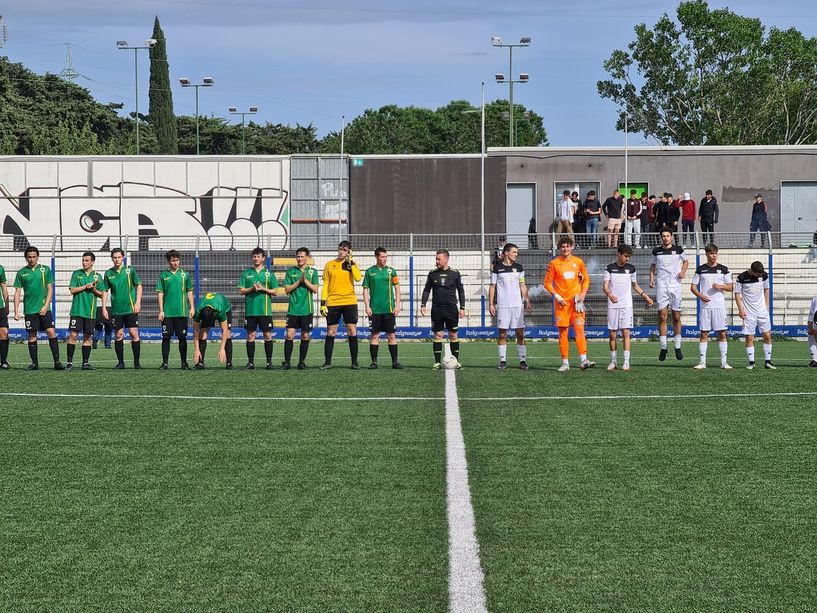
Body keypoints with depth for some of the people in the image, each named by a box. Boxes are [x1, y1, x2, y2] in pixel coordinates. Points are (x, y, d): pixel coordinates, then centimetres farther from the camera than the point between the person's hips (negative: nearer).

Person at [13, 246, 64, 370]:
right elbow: (17, 293, 6)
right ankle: (34, 363, 10)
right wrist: (16, 312, -1)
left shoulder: (45, 270, 5)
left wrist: (46, 306, -7)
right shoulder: (21, 273, 6)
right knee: (32, 336, 2)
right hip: (30, 310, 1)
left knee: (51, 333, -9)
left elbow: (50, 289, 5)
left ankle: (57, 361, -7)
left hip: (44, 309, -1)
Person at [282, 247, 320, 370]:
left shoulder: (312, 271, 5)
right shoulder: (291, 271, 7)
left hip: (307, 309, 0)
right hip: (293, 309, 0)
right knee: (290, 335, -6)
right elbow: (287, 289, 1)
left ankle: (302, 361, 13)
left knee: (305, 336, 4)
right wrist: (299, 281, -10)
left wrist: (305, 281, -14)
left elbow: (315, 289, -2)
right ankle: (287, 362, -2)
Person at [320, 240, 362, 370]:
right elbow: (325, 285, 8)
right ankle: (327, 362, 10)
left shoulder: (352, 264, 6)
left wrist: (351, 262, -12)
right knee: (330, 332, 2)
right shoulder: (330, 265, 8)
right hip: (333, 303, 1)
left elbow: (358, 278, -14)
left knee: (352, 332, -3)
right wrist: (323, 303, 1)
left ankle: (354, 362, 2)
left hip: (350, 302, -1)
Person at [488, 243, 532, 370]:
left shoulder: (519, 267, 10)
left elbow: (522, 286, 14)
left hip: (517, 304, 2)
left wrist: (527, 301, 5)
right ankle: (503, 361, 5)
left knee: (520, 333, -1)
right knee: (502, 334, 0)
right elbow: (492, 286, 4)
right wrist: (491, 304, -1)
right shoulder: (497, 268, 2)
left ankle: (523, 360, 2)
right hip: (502, 305, -2)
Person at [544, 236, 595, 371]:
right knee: (563, 332, 1)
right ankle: (565, 363, 5)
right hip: (562, 302, -1)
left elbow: (586, 279, 15)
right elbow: (547, 282, 3)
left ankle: (583, 360, -14)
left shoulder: (578, 262, 5)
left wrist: (583, 294, 0)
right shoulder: (554, 263, 0)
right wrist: (556, 296, -9)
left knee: (579, 330, -9)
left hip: (576, 301, 1)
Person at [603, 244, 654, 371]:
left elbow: (635, 285, 20)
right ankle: (613, 362, 10)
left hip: (627, 305, 1)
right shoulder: (610, 268, 2)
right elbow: (605, 286, -6)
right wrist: (609, 294, -27)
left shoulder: (631, 268, 8)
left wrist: (646, 296, 12)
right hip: (612, 305, -1)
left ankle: (626, 362, -7)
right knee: (612, 333, 1)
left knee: (626, 332, -7)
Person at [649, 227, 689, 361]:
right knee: (662, 316, -6)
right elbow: (653, 265, 19)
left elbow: (686, 261, 20)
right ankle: (663, 348, -2)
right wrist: (651, 279, 6)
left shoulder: (678, 250, 4)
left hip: (675, 285, 0)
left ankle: (678, 348, 11)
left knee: (676, 317, 3)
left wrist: (683, 271, 3)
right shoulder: (657, 251, 7)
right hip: (661, 286, 0)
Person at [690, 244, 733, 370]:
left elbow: (730, 287, 8)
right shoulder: (700, 269, 7)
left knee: (722, 333, -1)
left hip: (719, 306, 0)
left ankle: (724, 362, 3)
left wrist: (720, 286, -11)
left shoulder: (723, 269, 7)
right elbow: (693, 286, 8)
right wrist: (700, 295, -10)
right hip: (705, 305, 0)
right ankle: (702, 362, 3)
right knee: (704, 334, 0)